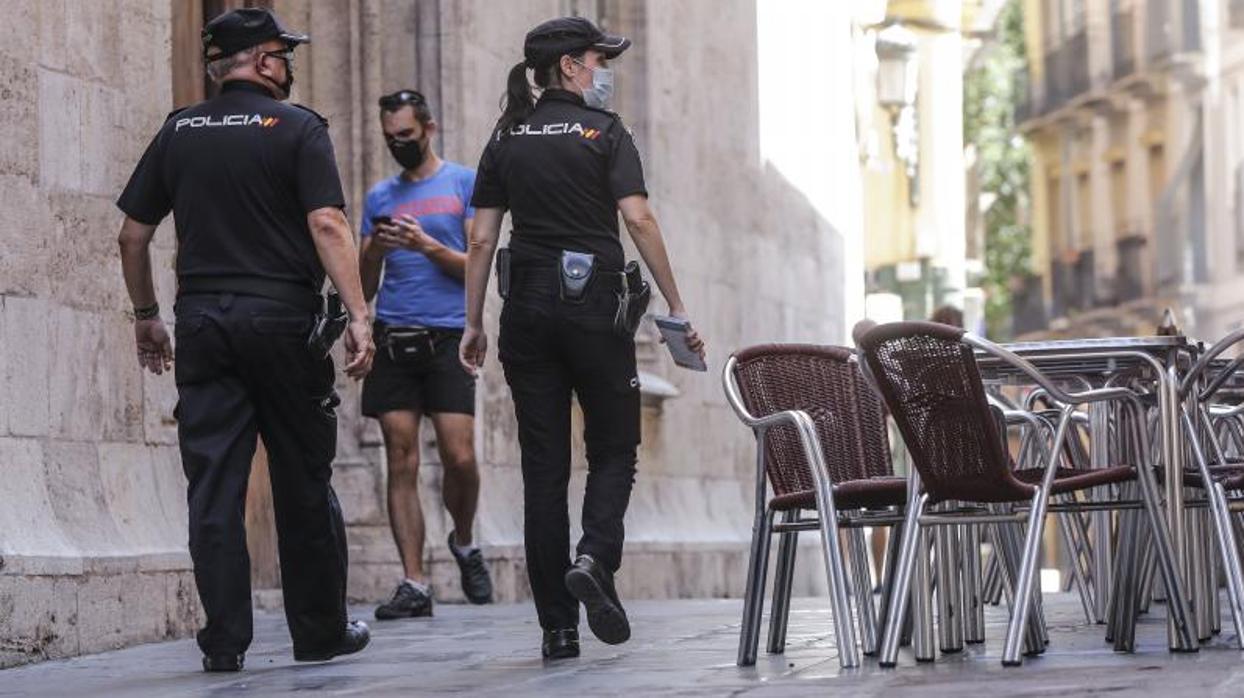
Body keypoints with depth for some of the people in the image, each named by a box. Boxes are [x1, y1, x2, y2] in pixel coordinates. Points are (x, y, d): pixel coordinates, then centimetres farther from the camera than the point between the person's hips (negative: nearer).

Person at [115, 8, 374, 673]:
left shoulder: (178, 132, 10)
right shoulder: (297, 128, -2)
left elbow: (133, 234, 10)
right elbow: (327, 225, -14)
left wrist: (146, 315, 21)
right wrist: (358, 315, -16)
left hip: (201, 320, 3)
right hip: (284, 319, -3)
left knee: (212, 486, 2)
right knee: (304, 482, 7)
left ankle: (224, 638, -1)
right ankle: (320, 630, 15)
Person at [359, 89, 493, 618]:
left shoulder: (464, 184, 6)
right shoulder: (380, 197, 16)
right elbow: (364, 287, 14)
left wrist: (426, 244, -14)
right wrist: (374, 249, -6)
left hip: (447, 336, -3)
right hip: (392, 339, 3)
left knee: (459, 457, -10)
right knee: (401, 463, -2)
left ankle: (463, 543, 20)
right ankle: (414, 585, -1)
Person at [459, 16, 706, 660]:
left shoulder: (506, 138, 9)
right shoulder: (603, 131, -2)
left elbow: (481, 238, 6)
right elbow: (638, 220, -11)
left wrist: (473, 322, 10)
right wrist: (676, 306, -9)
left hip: (527, 306, 3)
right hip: (594, 304, -3)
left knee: (544, 464, 5)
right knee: (613, 450, 10)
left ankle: (557, 629, 3)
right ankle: (594, 559, -18)